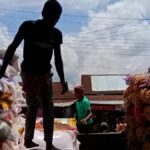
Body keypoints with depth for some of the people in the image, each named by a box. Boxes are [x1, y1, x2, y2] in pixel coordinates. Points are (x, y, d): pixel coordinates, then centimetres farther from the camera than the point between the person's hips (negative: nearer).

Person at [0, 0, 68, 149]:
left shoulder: (56, 34, 1)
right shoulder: (28, 26, -9)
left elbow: (58, 58, 7)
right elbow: (13, 47, -6)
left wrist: (62, 80, 2)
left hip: (45, 74, 4)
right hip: (29, 72, -4)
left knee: (48, 106, -2)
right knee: (33, 105, -11)